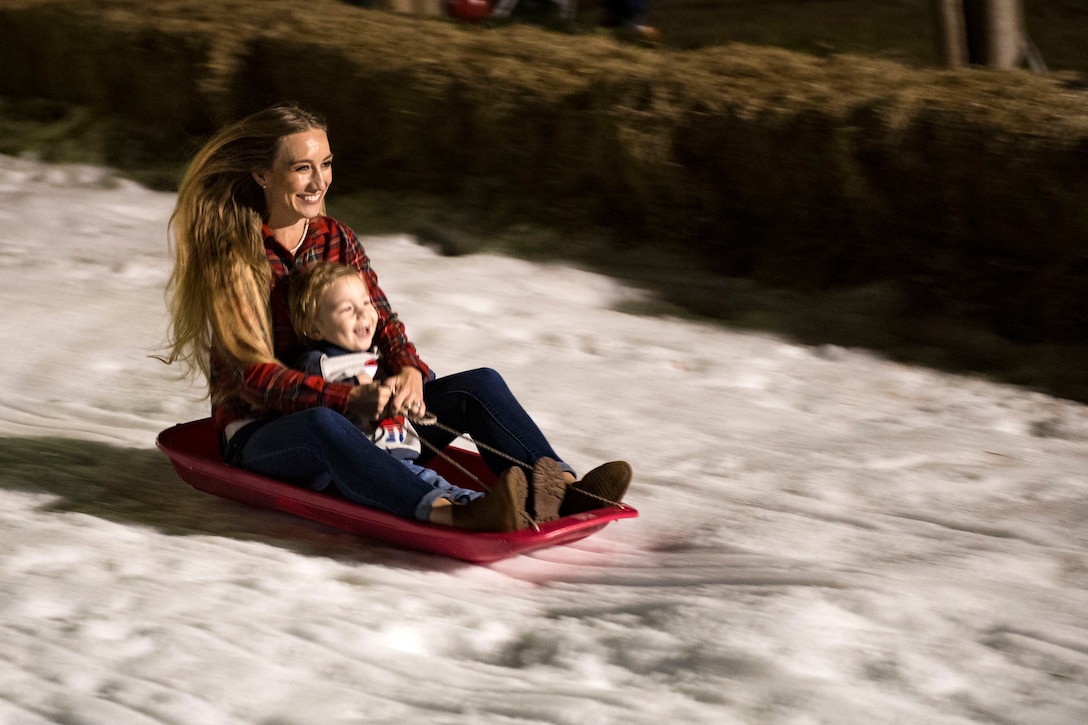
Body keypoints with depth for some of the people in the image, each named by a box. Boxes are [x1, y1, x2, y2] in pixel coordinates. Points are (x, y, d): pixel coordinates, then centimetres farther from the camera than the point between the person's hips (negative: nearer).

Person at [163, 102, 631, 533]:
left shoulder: (336, 240, 6)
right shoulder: (230, 258, -12)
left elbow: (382, 322, 4)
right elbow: (253, 374, -20)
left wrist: (409, 371, -20)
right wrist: (351, 399, -33)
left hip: (360, 423, 6)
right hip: (259, 437, -6)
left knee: (480, 385, -12)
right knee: (322, 425, -42)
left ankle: (561, 488, -34)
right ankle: (449, 515, -59)